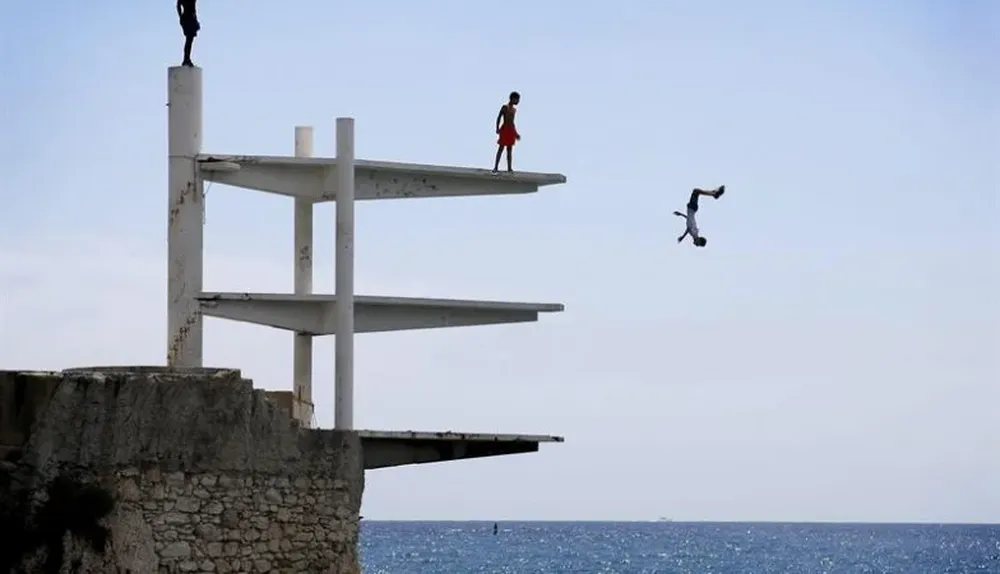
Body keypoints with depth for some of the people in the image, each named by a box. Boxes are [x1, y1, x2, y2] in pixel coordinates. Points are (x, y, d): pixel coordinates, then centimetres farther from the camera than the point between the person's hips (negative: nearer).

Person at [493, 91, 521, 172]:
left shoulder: (514, 109, 16)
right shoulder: (505, 107, -6)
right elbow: (499, 118, -8)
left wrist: (516, 133, 22)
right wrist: (497, 128, -17)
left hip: (511, 130, 7)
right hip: (505, 129, -7)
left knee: (510, 150, 6)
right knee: (501, 148, -7)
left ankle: (509, 168, 5)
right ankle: (496, 167, -5)